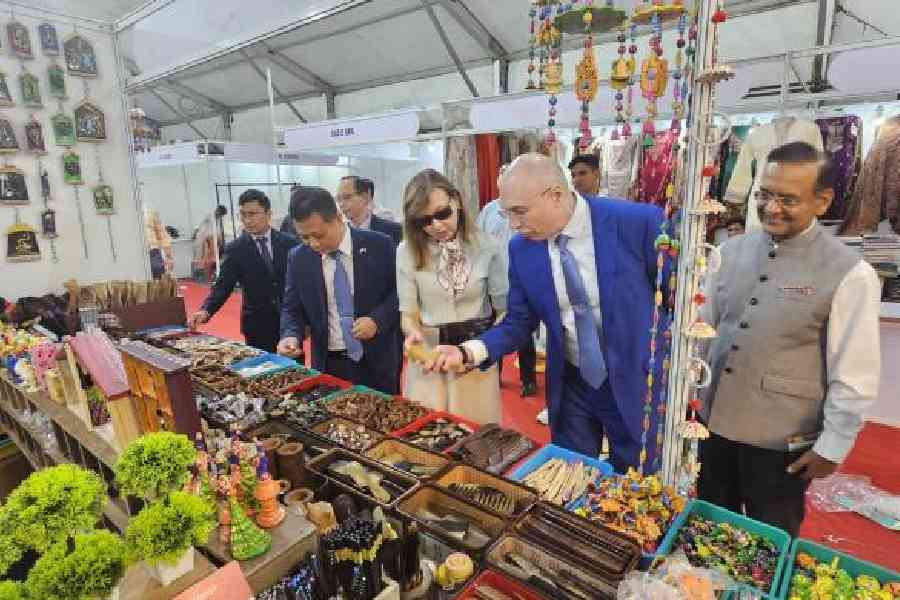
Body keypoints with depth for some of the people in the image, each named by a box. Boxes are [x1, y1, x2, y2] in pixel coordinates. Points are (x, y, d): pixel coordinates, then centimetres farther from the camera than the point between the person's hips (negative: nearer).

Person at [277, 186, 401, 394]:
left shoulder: (379, 246, -10)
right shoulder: (298, 258, -2)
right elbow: (292, 308, 6)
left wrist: (378, 320, -17)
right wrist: (291, 335, -13)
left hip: (377, 361, -2)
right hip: (329, 364, 2)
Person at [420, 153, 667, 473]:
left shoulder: (640, 222, -20)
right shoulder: (521, 248, -9)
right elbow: (518, 323, -1)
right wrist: (466, 352, -18)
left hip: (637, 384, -2)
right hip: (570, 386, 3)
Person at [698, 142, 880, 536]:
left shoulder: (850, 274, -15)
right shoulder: (732, 249, -1)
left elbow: (854, 376, -11)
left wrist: (831, 447, -8)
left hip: (781, 442, -4)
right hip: (713, 422, 4)